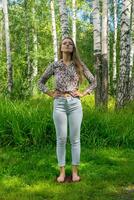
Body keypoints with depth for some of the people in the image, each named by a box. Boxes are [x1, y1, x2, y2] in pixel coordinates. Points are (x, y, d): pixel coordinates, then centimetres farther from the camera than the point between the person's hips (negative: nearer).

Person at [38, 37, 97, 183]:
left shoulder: (79, 65, 6)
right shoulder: (55, 65, 4)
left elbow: (93, 82, 12)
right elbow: (41, 82, 13)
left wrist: (83, 94, 2)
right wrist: (51, 94, 2)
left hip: (75, 104, 1)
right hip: (59, 104, 0)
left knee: (75, 138, 3)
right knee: (61, 138, 2)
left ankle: (75, 171, 14)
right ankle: (62, 172, 13)